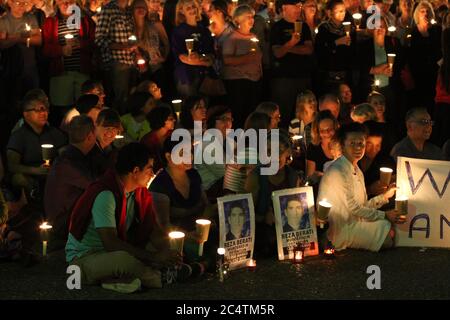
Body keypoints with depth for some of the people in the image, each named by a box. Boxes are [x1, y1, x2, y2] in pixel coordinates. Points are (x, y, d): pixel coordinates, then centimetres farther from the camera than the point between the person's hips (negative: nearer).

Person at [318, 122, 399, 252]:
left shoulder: (356, 171, 15)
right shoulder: (338, 171, -18)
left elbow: (363, 206, 12)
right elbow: (354, 208, -18)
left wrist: (385, 196, 3)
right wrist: (385, 215, -13)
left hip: (352, 224, 10)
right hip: (340, 232, -10)